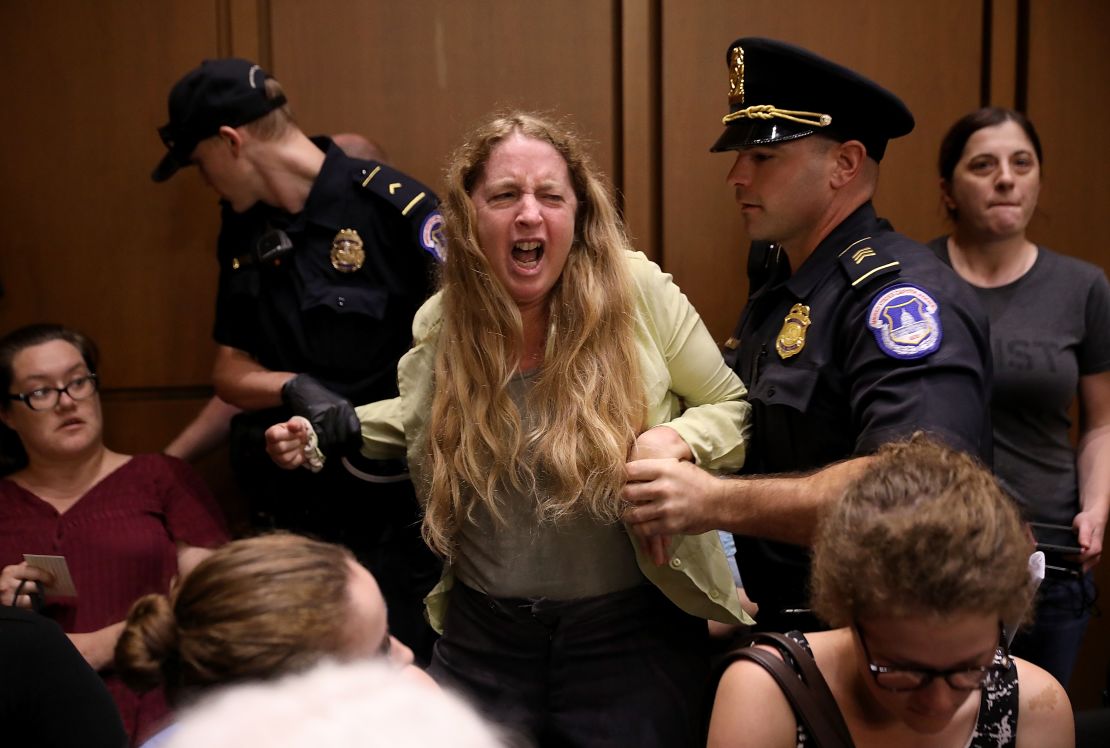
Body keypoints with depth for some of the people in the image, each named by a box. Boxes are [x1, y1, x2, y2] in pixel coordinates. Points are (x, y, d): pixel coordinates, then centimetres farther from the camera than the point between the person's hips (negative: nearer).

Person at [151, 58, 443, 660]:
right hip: (286, 515, 6)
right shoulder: (243, 229, 9)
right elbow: (230, 371, 8)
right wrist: (295, 387, -13)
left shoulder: (394, 206, -14)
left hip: (393, 517, -6)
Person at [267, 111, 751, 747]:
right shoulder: (442, 323, -1)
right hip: (484, 641, 3)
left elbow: (733, 407, -1)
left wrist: (676, 440, -21)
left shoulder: (639, 293, -12)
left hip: (630, 639, -2)